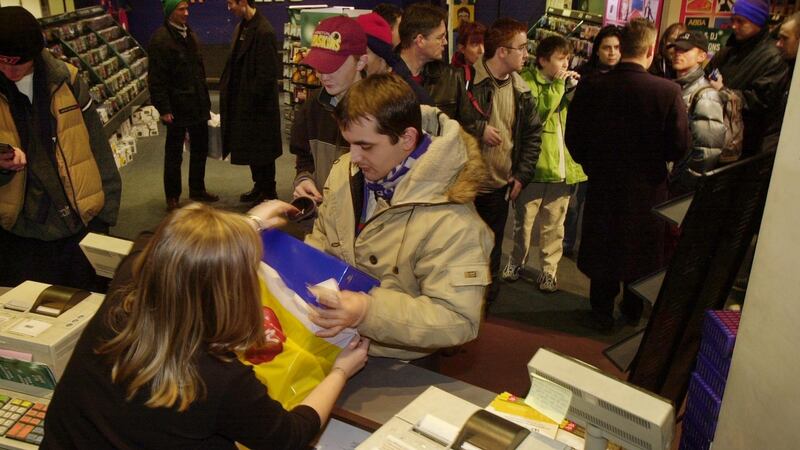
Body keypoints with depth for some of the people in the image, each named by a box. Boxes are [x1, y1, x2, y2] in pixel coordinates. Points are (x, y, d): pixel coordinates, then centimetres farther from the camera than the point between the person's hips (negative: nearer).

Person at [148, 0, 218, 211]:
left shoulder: (190, 35, 11)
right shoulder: (161, 39, -12)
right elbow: (156, 79, -16)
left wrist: (205, 101, 15)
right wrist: (163, 109, -19)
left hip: (197, 105, 7)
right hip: (177, 107, -7)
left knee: (200, 148, 15)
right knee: (174, 153, 4)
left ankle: (197, 189, 31)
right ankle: (172, 197, 16)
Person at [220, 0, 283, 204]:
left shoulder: (264, 32, -18)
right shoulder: (241, 28, 9)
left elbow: (267, 72, -20)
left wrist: (251, 99, -17)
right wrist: (226, 87, 10)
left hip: (259, 105, -9)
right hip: (244, 102, 9)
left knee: (261, 150, 3)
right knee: (250, 148, 17)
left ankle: (268, 193, 16)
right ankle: (259, 187, 31)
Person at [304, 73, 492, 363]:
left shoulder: (450, 220, -25)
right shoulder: (345, 171, -2)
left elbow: (459, 320, -26)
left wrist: (370, 312, -36)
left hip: (396, 364, -4)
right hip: (332, 344, 5)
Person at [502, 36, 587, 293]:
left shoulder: (568, 83, 13)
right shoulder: (526, 80, -5)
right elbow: (535, 114, -21)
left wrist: (573, 89, -5)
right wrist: (557, 85, -15)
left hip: (562, 165, 4)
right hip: (533, 164, -4)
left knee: (554, 224, 9)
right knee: (524, 220, 8)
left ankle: (548, 270, 19)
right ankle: (516, 261, 27)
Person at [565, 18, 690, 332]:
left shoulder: (591, 87, -13)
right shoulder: (668, 91, -18)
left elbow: (574, 140, -6)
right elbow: (679, 146, -13)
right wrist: (653, 157, 8)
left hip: (603, 185, 1)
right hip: (648, 188, 0)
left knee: (603, 248, 17)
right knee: (640, 250, 19)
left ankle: (602, 314, 28)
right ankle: (632, 312, 37)